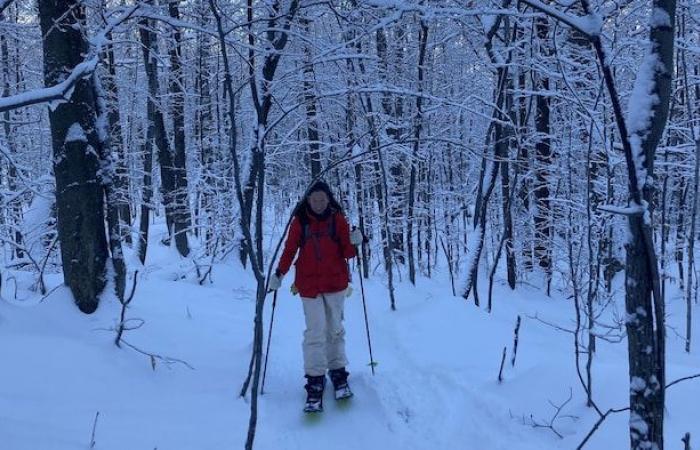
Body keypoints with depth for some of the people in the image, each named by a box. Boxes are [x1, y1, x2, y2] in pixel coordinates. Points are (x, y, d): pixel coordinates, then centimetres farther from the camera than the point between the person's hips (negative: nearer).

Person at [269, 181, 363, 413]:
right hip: (309, 284, -1)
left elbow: (347, 253, 0)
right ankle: (315, 381, -4)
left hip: (335, 283, 1)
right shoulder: (300, 221, -1)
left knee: (335, 329, 10)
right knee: (315, 332, -7)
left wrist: (354, 243, -20)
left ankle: (338, 373, 23)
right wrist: (279, 274, -3)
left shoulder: (338, 219, 0)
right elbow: (290, 249, 4)